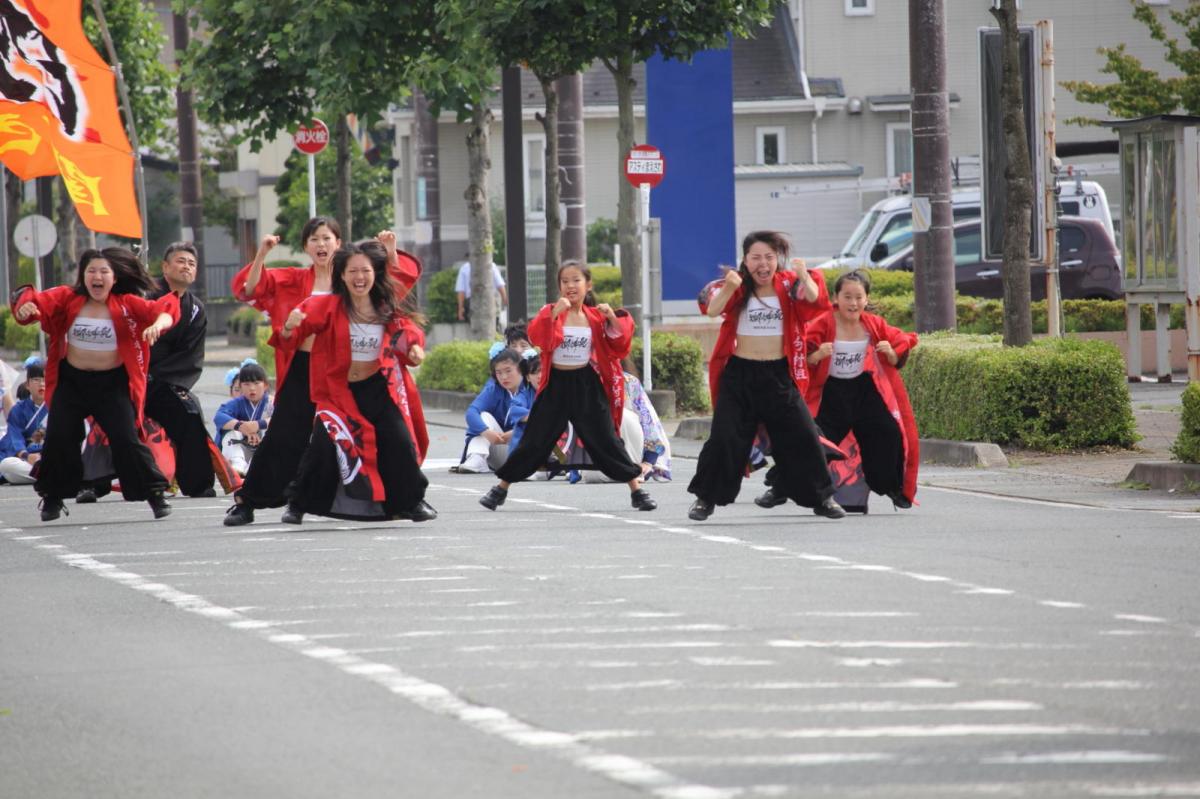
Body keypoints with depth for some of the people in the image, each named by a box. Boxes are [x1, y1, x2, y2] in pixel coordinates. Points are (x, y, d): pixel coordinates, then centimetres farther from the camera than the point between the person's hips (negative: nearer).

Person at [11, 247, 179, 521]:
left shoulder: (127, 304, -8)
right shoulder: (68, 299, -5)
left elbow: (162, 309, -17)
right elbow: (41, 302, -16)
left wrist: (158, 323, -40)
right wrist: (25, 307, -40)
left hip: (113, 383, -2)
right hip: (71, 381, 2)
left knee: (127, 439, -7)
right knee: (59, 439, 3)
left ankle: (155, 494, 6)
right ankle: (52, 498, 22)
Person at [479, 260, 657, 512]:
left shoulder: (596, 317, 4)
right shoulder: (550, 312, 0)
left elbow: (619, 347, 0)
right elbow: (538, 337, -18)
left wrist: (612, 319, -14)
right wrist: (555, 313, -28)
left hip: (587, 386, 0)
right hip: (556, 385, 0)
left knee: (605, 441, 0)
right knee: (534, 441, 3)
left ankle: (636, 488, 7)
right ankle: (501, 489, 14)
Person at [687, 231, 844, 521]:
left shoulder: (788, 284, 1)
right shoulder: (736, 286, -2)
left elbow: (812, 299, -18)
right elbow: (713, 310, -20)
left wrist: (805, 279, -39)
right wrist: (729, 288, -40)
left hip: (779, 374, 1)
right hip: (739, 374, -1)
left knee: (802, 436, 2)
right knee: (725, 438, -4)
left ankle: (821, 497, 16)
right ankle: (705, 498, 10)